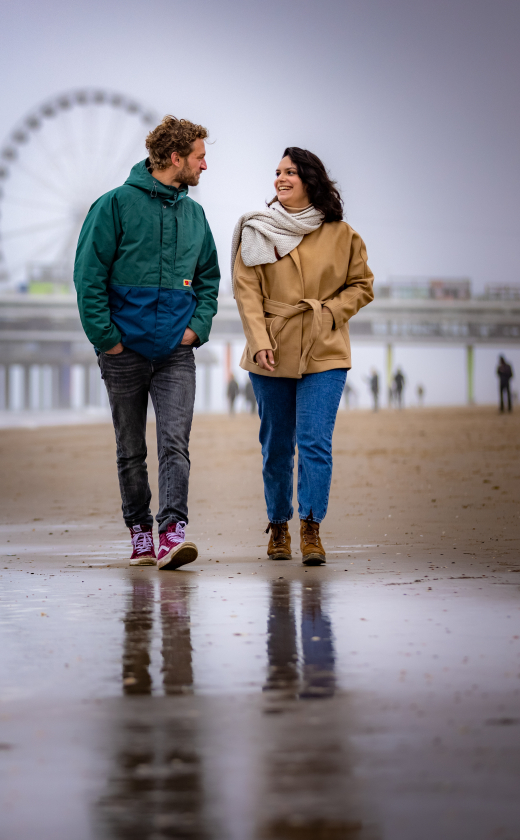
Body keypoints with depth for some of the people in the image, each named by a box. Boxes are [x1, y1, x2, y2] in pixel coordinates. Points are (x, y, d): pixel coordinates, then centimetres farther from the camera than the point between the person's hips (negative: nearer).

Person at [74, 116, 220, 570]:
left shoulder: (194, 213, 11)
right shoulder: (117, 204, -5)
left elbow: (209, 276, 20)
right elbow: (89, 273, -7)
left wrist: (199, 325, 4)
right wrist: (105, 335, -12)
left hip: (177, 351, 3)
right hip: (125, 349, -3)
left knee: (175, 443, -12)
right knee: (131, 450, 8)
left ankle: (174, 532, -19)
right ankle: (140, 530, 20)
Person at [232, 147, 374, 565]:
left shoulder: (340, 234, 3)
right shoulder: (258, 231, 3)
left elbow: (361, 286, 10)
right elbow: (247, 289, -1)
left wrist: (328, 313, -6)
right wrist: (258, 340, -13)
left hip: (323, 355, -1)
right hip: (272, 355, 1)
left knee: (315, 441, -11)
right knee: (276, 444, 9)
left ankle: (312, 529, -6)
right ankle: (278, 526, 22)